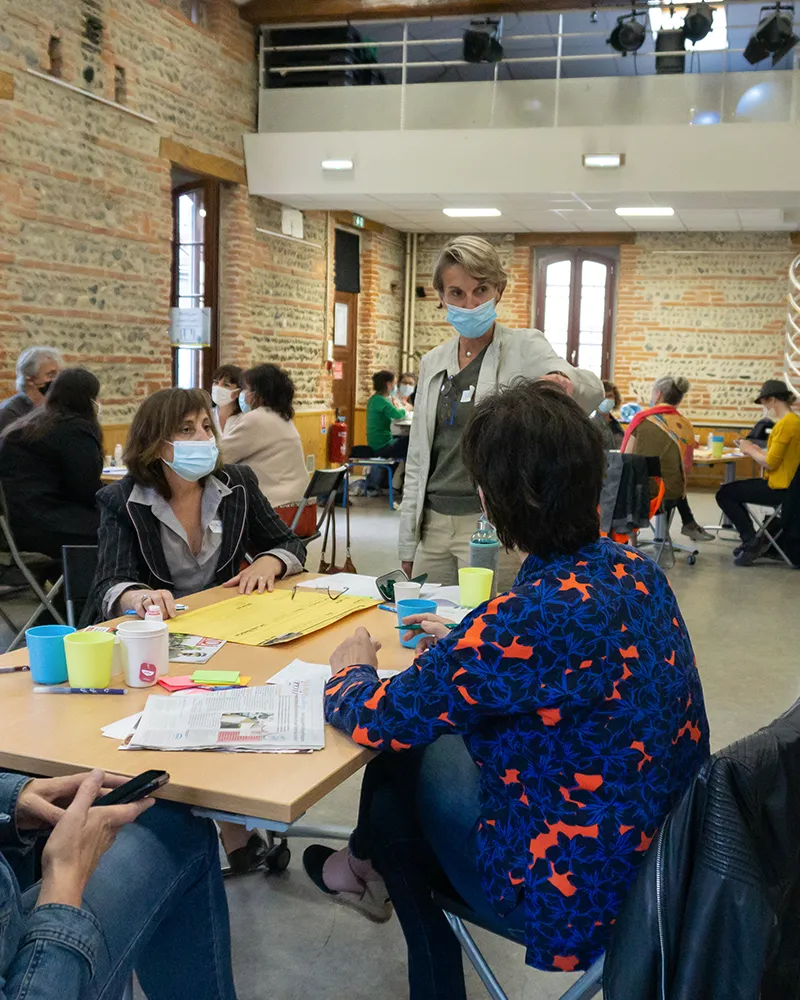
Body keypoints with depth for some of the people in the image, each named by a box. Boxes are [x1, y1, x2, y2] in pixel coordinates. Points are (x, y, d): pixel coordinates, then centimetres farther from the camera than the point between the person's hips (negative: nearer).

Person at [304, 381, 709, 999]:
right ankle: (370, 866, 43)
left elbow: (380, 718, -20)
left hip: (584, 895, -7)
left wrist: (351, 671, 2)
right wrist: (464, 644, 17)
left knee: (402, 763, 14)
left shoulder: (535, 616, -32)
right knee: (420, 745, 18)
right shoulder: (632, 570, -7)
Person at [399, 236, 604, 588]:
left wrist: (563, 382, -46)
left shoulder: (523, 348, -3)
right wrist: (408, 545, 11)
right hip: (434, 524, 5)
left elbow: (592, 390, -22)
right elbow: (418, 457, 15)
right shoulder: (432, 363, 12)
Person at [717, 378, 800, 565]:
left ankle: (752, 542, -1)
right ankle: (751, 540, 20)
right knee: (732, 490, 21)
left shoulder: (785, 424, -20)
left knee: (724, 494, -5)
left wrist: (750, 450, -5)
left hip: (779, 489, -10)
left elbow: (770, 463, -21)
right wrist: (758, 451, 8)